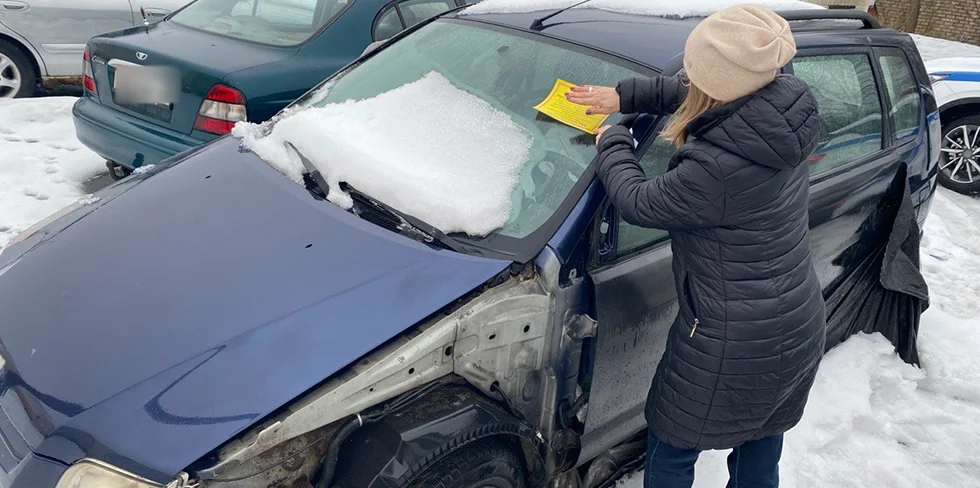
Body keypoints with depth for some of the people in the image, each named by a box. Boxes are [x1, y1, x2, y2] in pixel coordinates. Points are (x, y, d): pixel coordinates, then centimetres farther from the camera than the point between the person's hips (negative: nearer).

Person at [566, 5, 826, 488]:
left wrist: (612, 142, 2)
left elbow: (638, 203, -14)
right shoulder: (780, 113, -7)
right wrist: (624, 94, 13)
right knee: (760, 448, 28)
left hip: (733, 351, -8)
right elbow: (684, 94, 12)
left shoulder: (718, 167, -32)